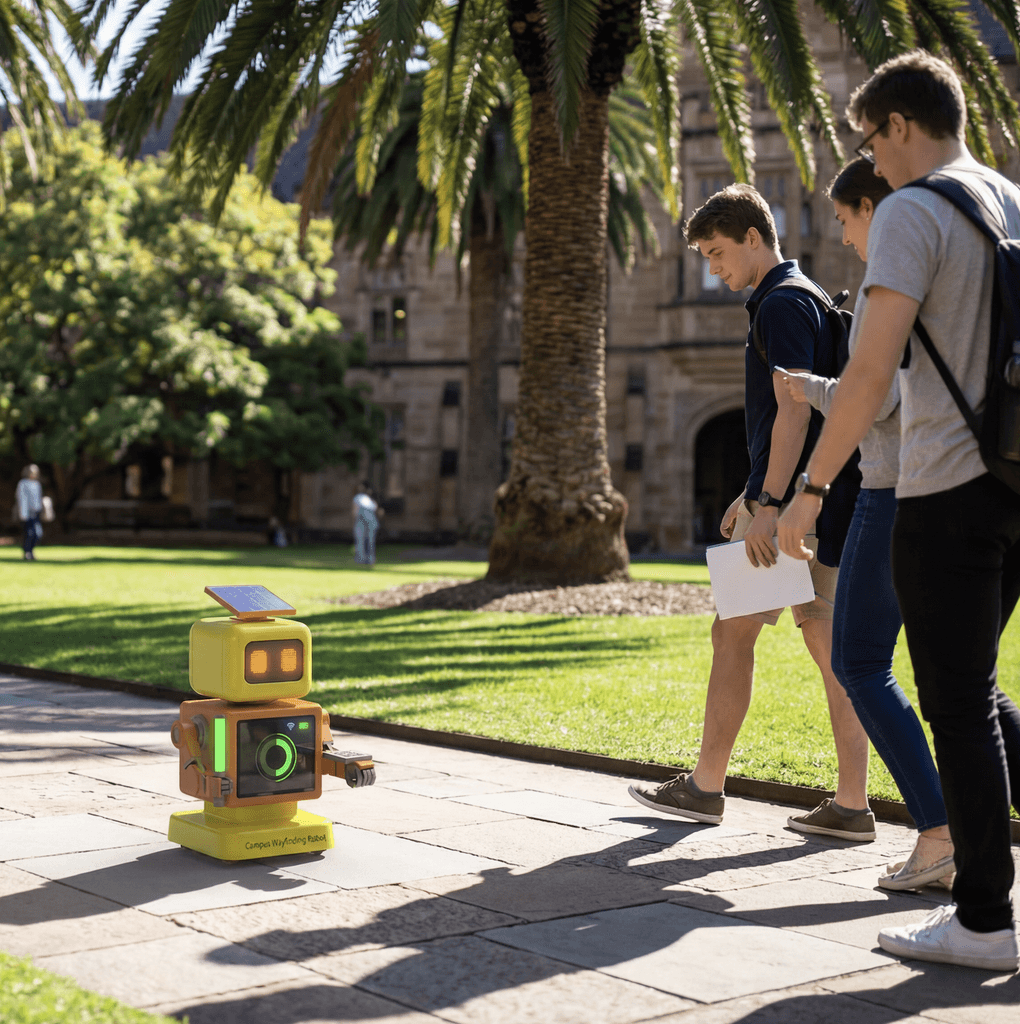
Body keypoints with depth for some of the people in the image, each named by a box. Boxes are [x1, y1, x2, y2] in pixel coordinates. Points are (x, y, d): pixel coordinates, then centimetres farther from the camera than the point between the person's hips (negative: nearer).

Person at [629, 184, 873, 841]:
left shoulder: (783, 305, -11)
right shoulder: (805, 301, 21)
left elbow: (793, 411, -21)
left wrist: (768, 505, -24)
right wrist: (753, 494, 28)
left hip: (789, 506, -10)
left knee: (734, 634, 1)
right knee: (829, 643, 5)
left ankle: (706, 786, 11)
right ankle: (852, 806, 5)